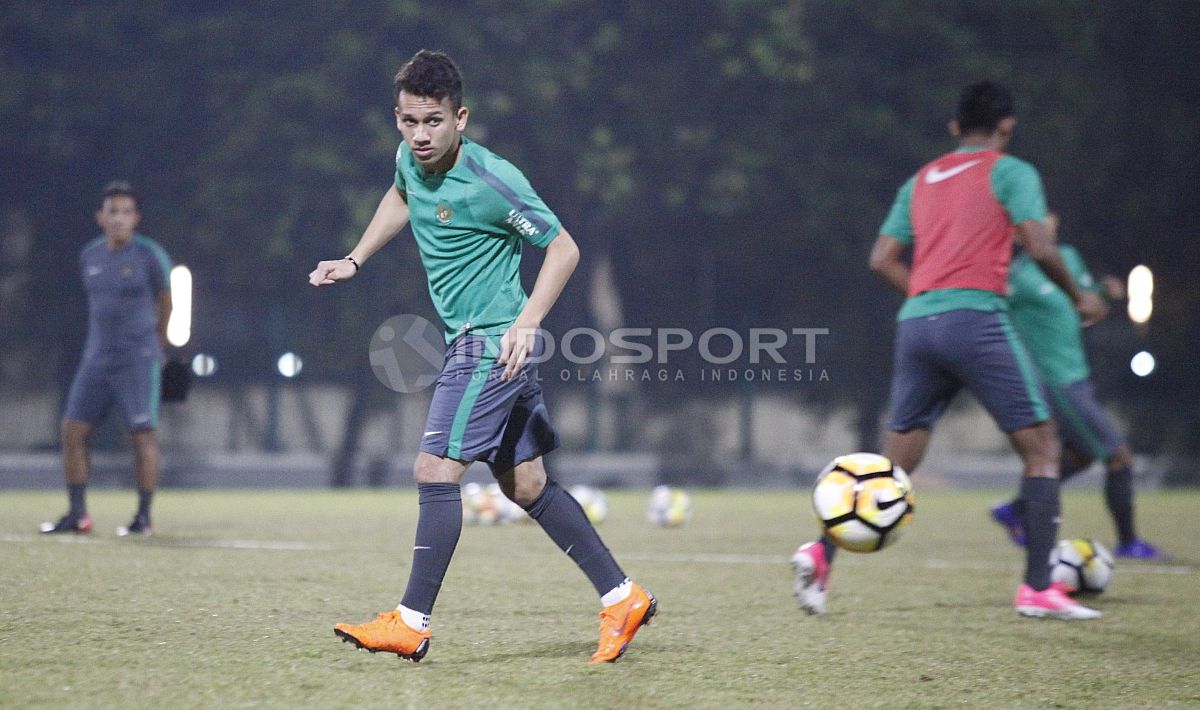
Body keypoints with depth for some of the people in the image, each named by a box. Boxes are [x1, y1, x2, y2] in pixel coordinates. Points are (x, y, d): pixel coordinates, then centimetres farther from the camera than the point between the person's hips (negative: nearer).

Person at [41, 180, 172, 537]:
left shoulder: (149, 255, -6)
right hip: (97, 358, 6)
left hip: (138, 360, -6)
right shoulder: (89, 256, 9)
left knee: (142, 434, -7)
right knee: (73, 429, 0)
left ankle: (144, 516, -1)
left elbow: (166, 304, 7)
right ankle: (77, 514, 6)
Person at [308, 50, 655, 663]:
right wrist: (354, 260, 20)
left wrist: (526, 322, -24)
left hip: (493, 342, -9)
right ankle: (622, 597, 17)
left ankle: (411, 623, -8)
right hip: (473, 343, 9)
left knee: (435, 470, -12)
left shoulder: (492, 181, -20)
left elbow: (563, 248, -13)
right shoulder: (411, 158, 3)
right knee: (526, 485, 11)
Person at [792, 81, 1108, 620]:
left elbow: (882, 259, 15)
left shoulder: (921, 181, 21)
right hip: (977, 321, -6)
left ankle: (823, 550, -10)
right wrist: (1078, 296, 9)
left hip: (915, 324, 6)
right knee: (1042, 449, 3)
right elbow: (1039, 249, -6)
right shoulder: (1010, 172, 5)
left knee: (894, 464, 10)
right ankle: (1037, 589, -5)